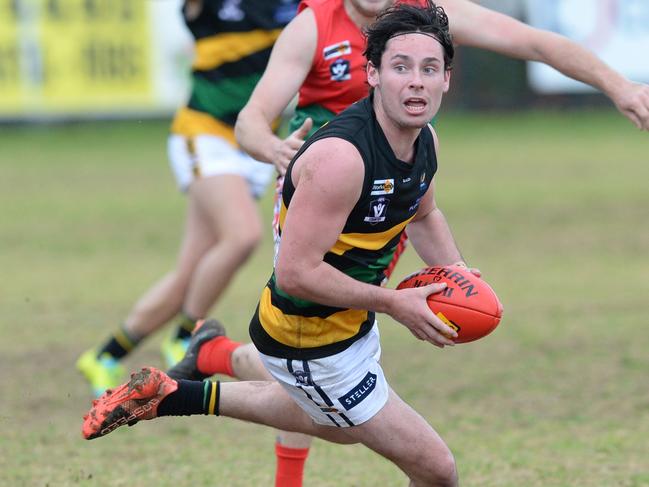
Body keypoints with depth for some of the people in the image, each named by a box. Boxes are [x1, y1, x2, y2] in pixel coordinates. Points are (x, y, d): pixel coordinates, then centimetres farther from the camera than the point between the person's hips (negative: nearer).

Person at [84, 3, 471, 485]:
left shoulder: (425, 139, -4)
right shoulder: (340, 156, -33)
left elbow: (423, 215, 18)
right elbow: (296, 271, -33)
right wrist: (394, 303, -26)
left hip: (353, 319, 9)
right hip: (312, 345, -9)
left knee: (333, 424, 39)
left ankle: (170, 395, 43)